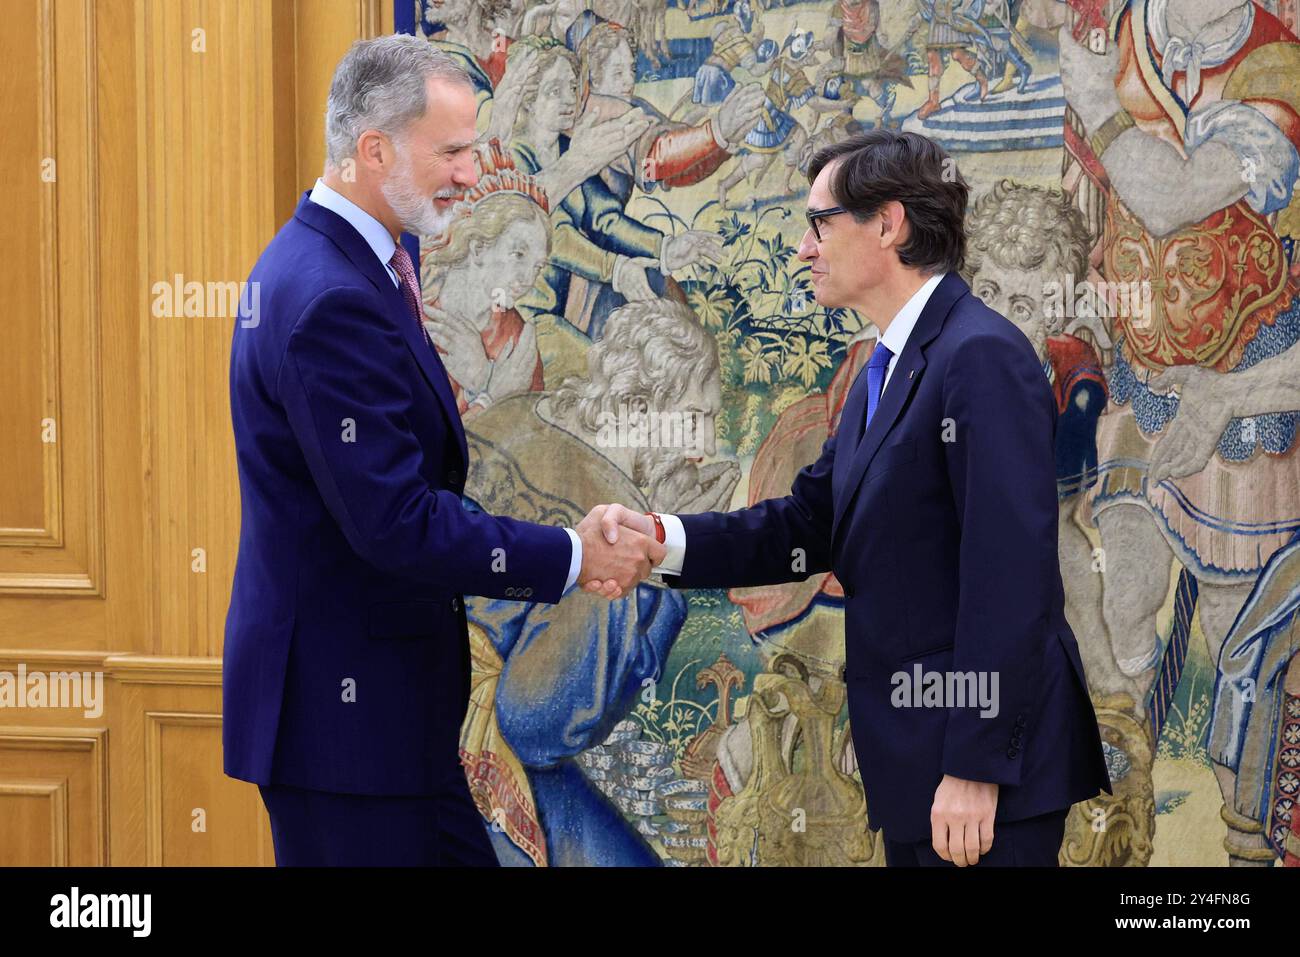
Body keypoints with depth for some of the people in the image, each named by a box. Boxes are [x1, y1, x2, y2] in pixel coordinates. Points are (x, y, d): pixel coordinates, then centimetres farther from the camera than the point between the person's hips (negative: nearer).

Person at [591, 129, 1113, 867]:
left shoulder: (981, 357, -16)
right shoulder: (887, 370, 16)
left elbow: (1011, 575, -22)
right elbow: (813, 523, 12)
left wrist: (976, 769, -23)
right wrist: (662, 539, -3)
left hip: (988, 752, -10)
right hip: (918, 753, 10)